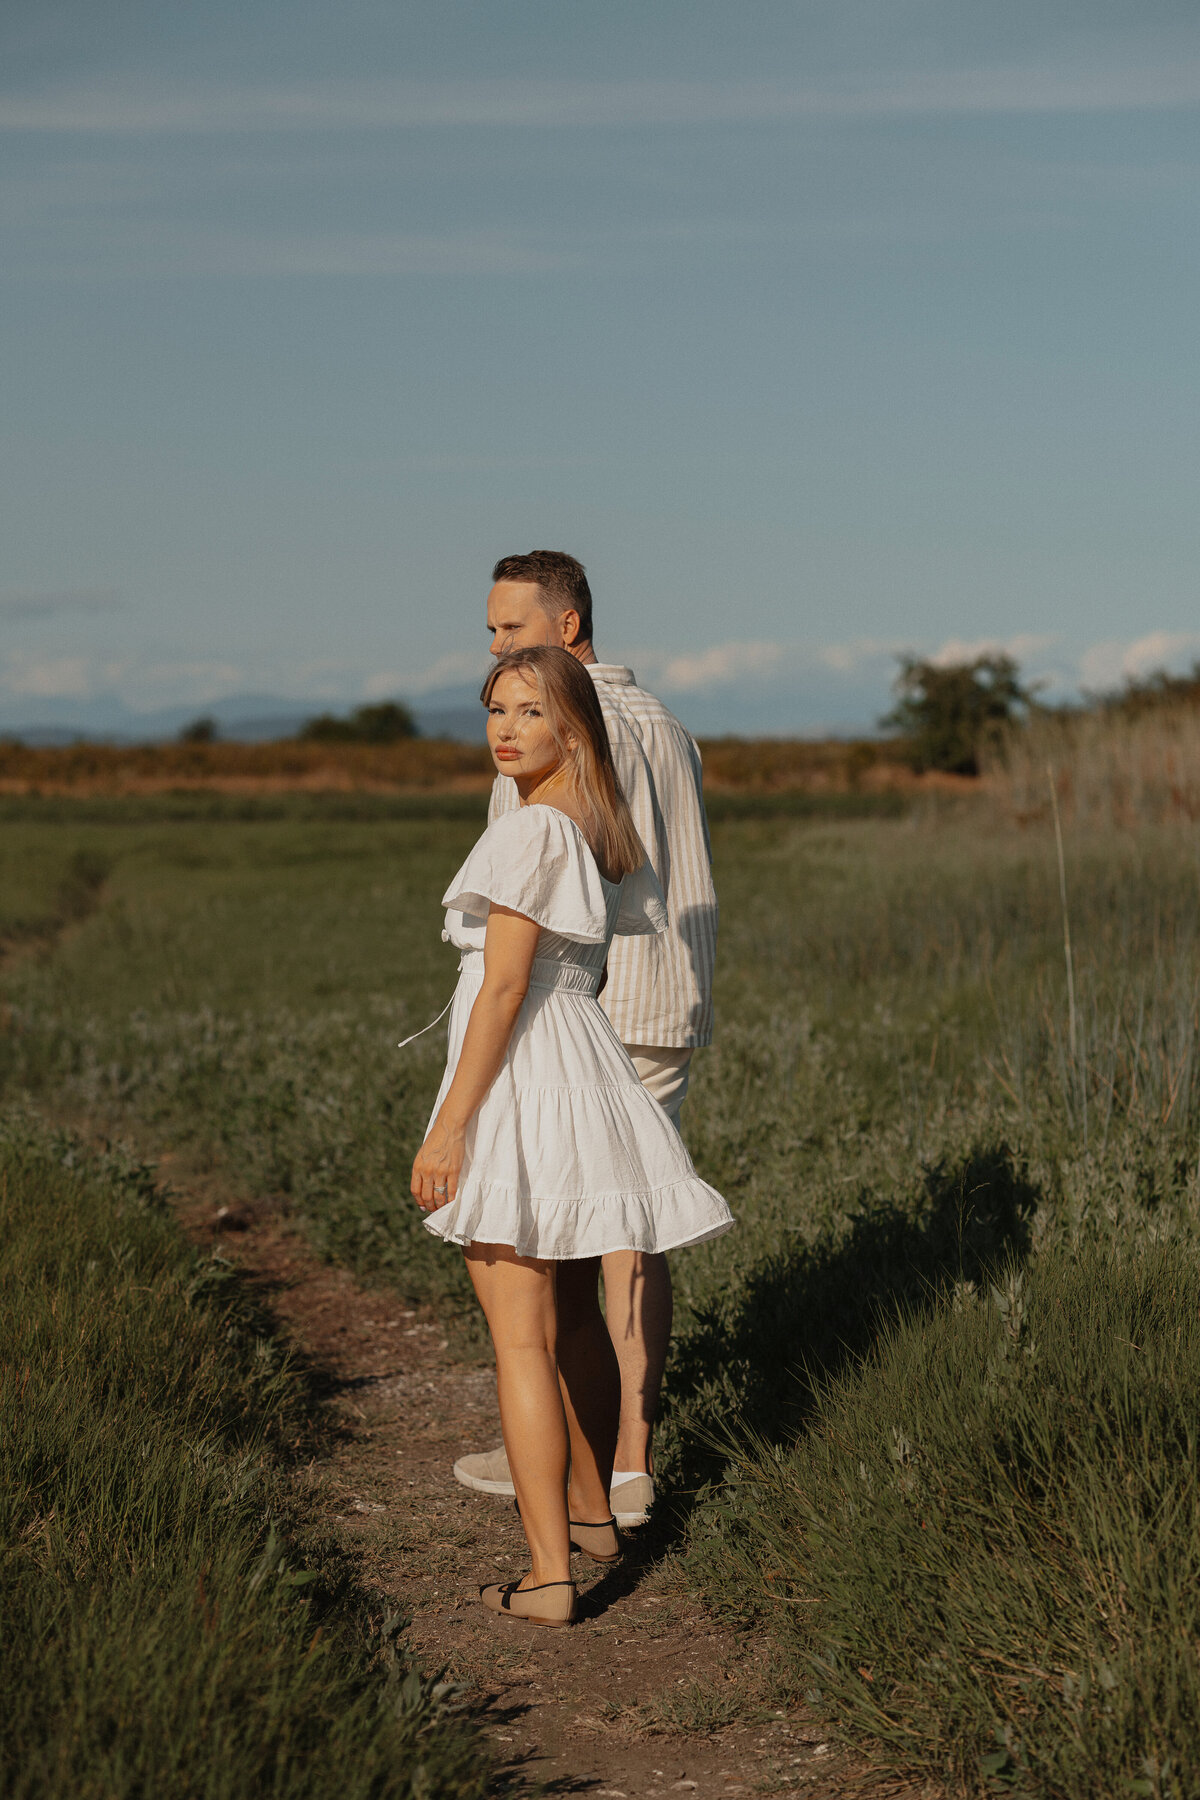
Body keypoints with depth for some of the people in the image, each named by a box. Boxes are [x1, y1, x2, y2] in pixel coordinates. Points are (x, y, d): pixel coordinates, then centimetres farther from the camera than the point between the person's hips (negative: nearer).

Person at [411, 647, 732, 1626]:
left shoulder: (532, 830, -16)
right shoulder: (603, 830, 11)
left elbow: (505, 986, -20)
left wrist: (449, 1123, -18)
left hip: (518, 1074, -9)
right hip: (585, 1061, 9)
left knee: (522, 1337, -5)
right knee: (575, 1314, 23)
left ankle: (549, 1573, -3)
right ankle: (592, 1511, 38)